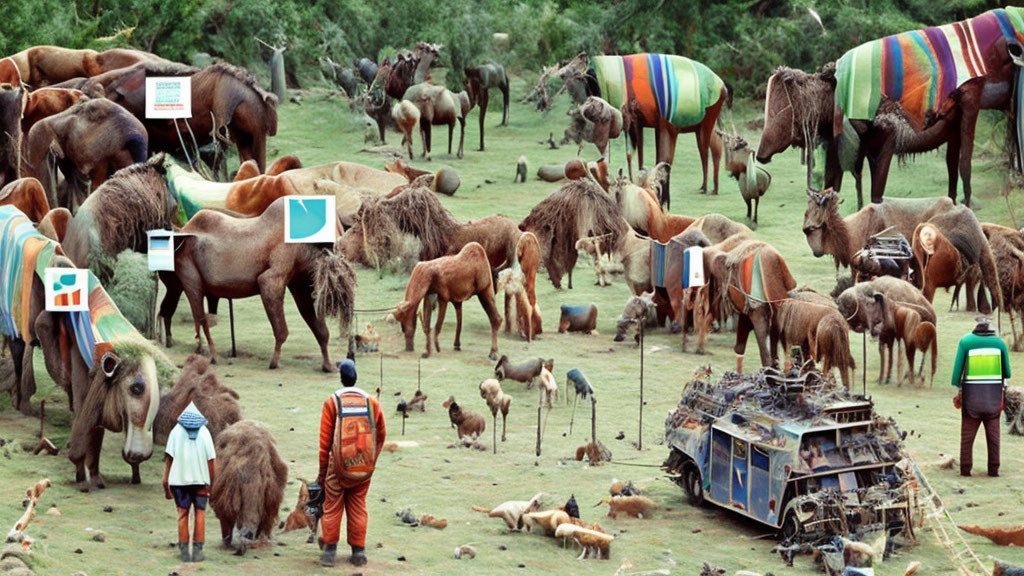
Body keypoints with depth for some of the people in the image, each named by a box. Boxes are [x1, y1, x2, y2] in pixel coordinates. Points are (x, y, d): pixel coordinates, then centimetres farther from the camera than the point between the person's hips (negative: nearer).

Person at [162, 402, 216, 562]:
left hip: (179, 479, 0)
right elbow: (212, 460, -1)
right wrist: (212, 484, 3)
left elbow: (169, 457, -3)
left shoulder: (176, 431, 4)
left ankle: (184, 551, 2)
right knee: (200, 513, 6)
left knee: (182, 514, 5)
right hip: (200, 479, 0)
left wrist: (165, 483, -2)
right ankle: (197, 551, 1)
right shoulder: (204, 432, 4)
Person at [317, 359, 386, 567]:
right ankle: (359, 551, 12)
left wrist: (322, 470, 2)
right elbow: (381, 435, 6)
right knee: (358, 507, 12)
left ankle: (330, 551, 7)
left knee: (332, 507, 7)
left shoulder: (332, 403, -6)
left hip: (339, 466, -2)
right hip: (364, 468, 3)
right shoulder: (371, 402, 1)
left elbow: (325, 440, -5)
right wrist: (372, 460, 19)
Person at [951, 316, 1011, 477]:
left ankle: (965, 468, 1)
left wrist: (958, 390, 6)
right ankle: (993, 469, 5)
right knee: (993, 433, 8)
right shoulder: (999, 342, 2)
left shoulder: (965, 342, -2)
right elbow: (1007, 371, 6)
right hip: (994, 395, 1)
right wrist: (1003, 389, 20)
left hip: (971, 394, -1)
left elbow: (957, 369, -4)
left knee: (968, 433, 5)